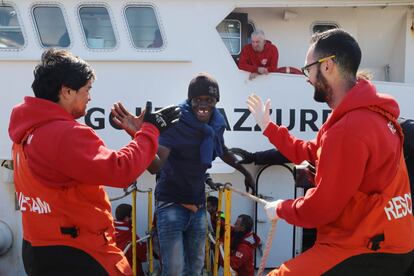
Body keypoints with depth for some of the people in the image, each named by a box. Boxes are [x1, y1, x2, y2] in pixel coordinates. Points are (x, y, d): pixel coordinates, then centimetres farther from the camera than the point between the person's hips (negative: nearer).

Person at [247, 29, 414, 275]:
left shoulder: (349, 128, -26)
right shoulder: (365, 113, 10)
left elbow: (321, 208, -21)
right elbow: (309, 153, 16)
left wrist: (281, 209, -2)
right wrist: (267, 126, 21)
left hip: (370, 252, -11)